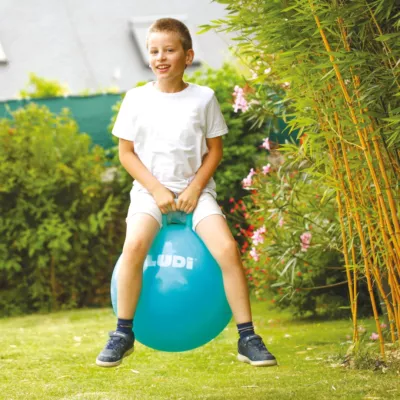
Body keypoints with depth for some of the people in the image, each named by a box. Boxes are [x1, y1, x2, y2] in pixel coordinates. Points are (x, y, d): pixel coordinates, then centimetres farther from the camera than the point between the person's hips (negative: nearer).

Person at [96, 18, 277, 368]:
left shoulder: (204, 98, 0)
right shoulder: (137, 99, 0)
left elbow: (215, 150, 4)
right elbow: (126, 152, 2)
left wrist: (194, 189, -10)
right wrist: (156, 189, -9)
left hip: (195, 190, 0)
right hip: (150, 190, 0)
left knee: (227, 249, -24)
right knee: (135, 245, -29)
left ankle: (248, 339, -12)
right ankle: (123, 334, -13)